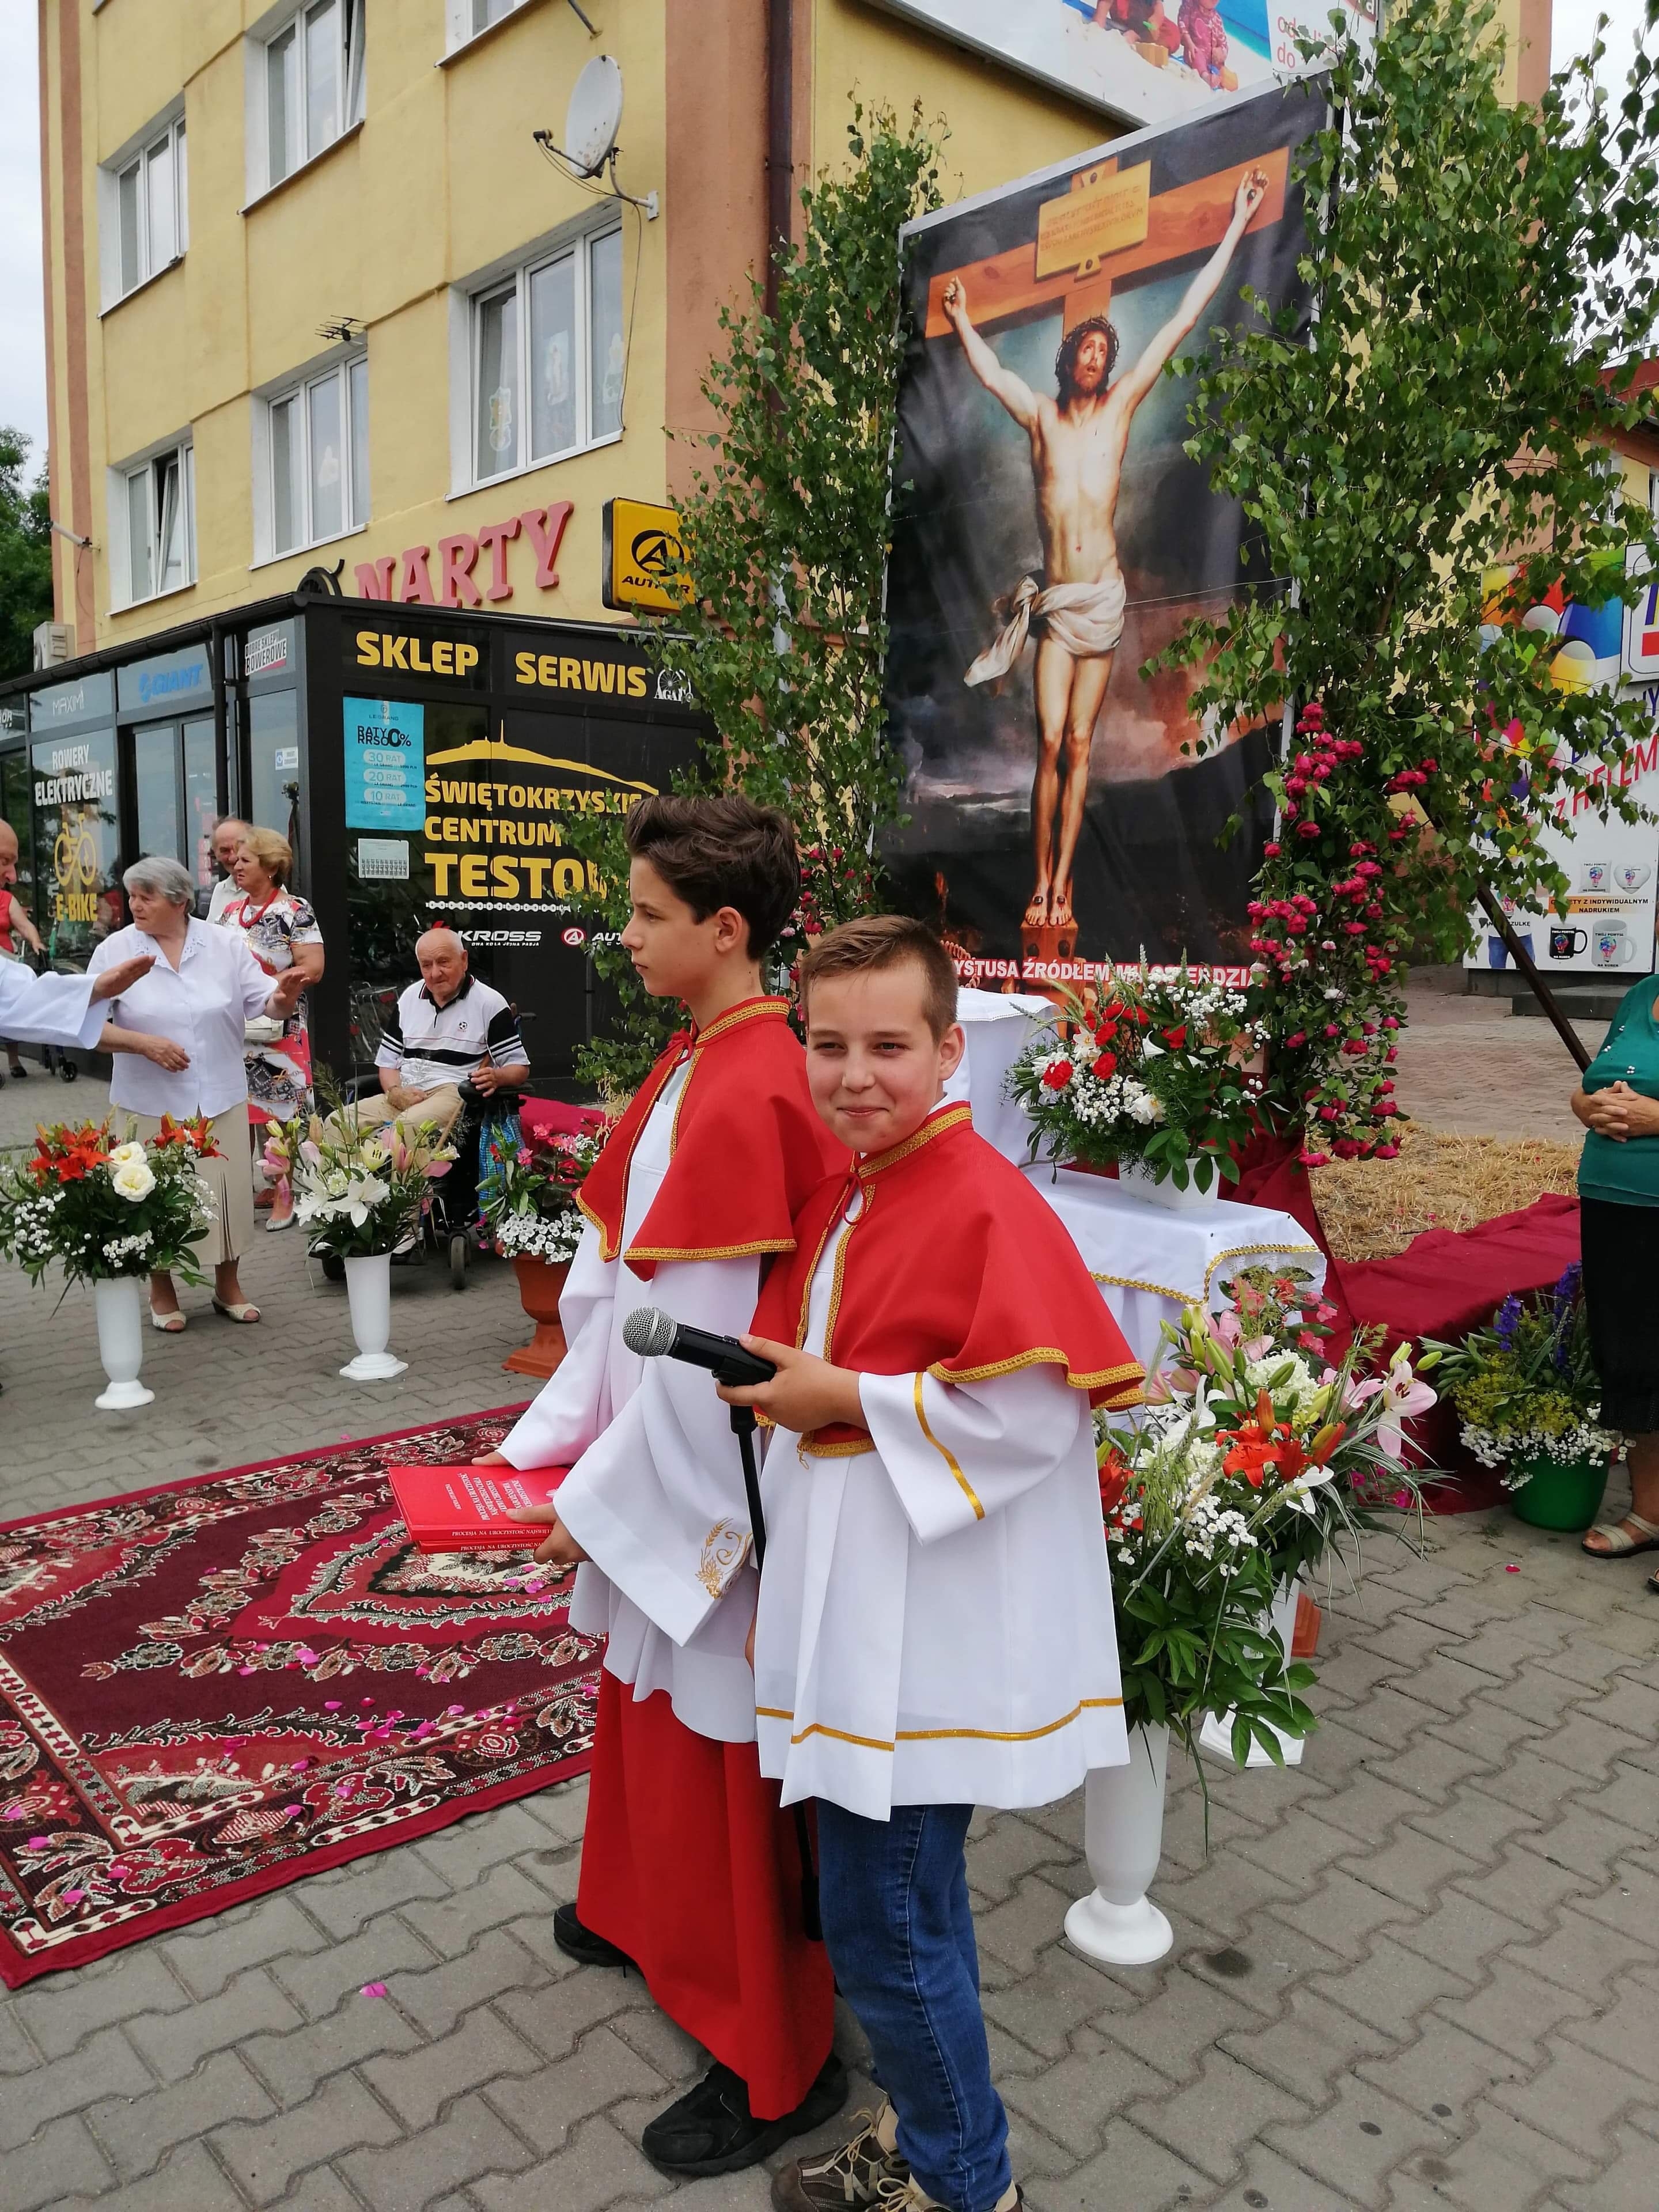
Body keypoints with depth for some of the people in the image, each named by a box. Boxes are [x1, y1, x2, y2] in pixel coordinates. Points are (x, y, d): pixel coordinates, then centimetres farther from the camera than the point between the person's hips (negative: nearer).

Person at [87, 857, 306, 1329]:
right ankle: (162, 1292, 26)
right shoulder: (114, 952, -5)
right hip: (150, 1102, -1)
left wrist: (283, 997, -27)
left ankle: (228, 1285, 28)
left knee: (227, 1193, 10)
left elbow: (268, 1006, -4)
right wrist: (144, 1044, -20)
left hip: (221, 1098, 2)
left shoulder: (225, 945, 0)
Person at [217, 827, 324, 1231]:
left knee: (281, 1118, -2)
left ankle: (286, 1197, 7)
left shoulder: (295, 910, -7)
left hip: (278, 1035, -6)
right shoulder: (230, 910, 13)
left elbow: (312, 969, -15)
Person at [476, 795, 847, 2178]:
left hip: (713, 1492, -9)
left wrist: (602, 1500, -14)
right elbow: (618, 1269, 7)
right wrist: (561, 1434, 4)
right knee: (650, 1707, 28)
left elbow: (707, 1348, -25)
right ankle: (652, 1916, 55)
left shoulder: (746, 1096, -27)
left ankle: (778, 2062, 31)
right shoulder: (694, 1066, 3)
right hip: (659, 1463, 9)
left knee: (721, 1757, 8)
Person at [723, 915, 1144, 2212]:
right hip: (854, 1611, 9)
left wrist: (851, 1404, -21)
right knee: (903, 1901, 24)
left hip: (924, 1640, -9)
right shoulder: (844, 1192, 7)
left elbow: (1029, 1419, -25)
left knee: (886, 1929, 6)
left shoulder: (988, 1210, -22)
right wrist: (784, 1379, 3)